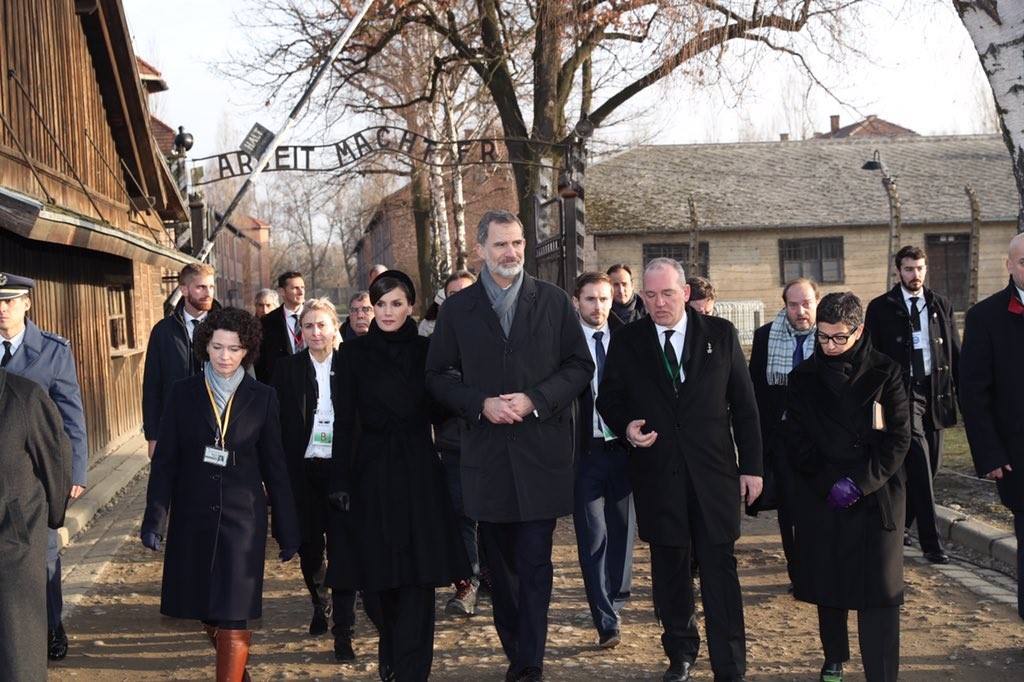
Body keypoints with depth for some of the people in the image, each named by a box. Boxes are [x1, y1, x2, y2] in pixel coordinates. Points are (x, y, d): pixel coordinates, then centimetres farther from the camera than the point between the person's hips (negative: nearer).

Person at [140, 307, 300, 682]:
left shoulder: (262, 398, -1)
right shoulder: (184, 393, 0)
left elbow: (275, 466, 3)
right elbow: (165, 460, 0)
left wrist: (287, 530, 3)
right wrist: (156, 518, -7)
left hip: (242, 517, -2)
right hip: (193, 515, 2)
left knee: (233, 614, -7)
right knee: (205, 609, 13)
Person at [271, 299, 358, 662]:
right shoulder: (287, 369, 2)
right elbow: (280, 425, 2)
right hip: (303, 471, 1)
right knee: (309, 546, 11)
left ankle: (343, 630, 4)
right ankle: (320, 604, 39)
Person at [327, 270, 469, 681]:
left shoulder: (427, 351, 3)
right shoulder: (355, 353, 1)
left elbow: (439, 413, 6)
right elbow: (344, 422, 0)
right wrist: (340, 482, -5)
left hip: (418, 475, 0)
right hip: (372, 475, 0)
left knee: (418, 577, -3)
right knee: (375, 576, 8)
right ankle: (390, 644, 36)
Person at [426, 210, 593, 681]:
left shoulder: (554, 301, 3)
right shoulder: (457, 309, 5)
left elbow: (580, 365, 3)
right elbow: (438, 376, 6)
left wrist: (534, 399, -11)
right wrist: (480, 404, -10)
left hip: (541, 452, -2)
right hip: (486, 453, 2)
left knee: (534, 563, -3)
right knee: (500, 566, 10)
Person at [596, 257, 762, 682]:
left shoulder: (721, 335, 2)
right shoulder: (627, 342, 3)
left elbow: (744, 404, 4)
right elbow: (608, 400, 10)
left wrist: (751, 465, 1)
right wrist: (626, 428, -12)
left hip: (713, 471, -1)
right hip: (656, 473, 1)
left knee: (720, 571, -1)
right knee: (669, 568, 11)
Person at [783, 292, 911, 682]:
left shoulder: (885, 373, -1)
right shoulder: (804, 378, 4)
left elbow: (898, 439, -4)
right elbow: (797, 442, 2)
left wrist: (859, 482, -13)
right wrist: (830, 483, -10)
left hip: (876, 497, -2)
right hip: (819, 499, 2)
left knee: (878, 590, -5)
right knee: (827, 584, 10)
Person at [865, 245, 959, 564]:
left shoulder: (941, 305, 10)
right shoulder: (881, 308, 0)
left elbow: (955, 353, 11)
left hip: (935, 391, 5)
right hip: (901, 392, -5)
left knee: (929, 466, 10)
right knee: (919, 465, -11)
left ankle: (899, 524, 29)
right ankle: (930, 542, -8)